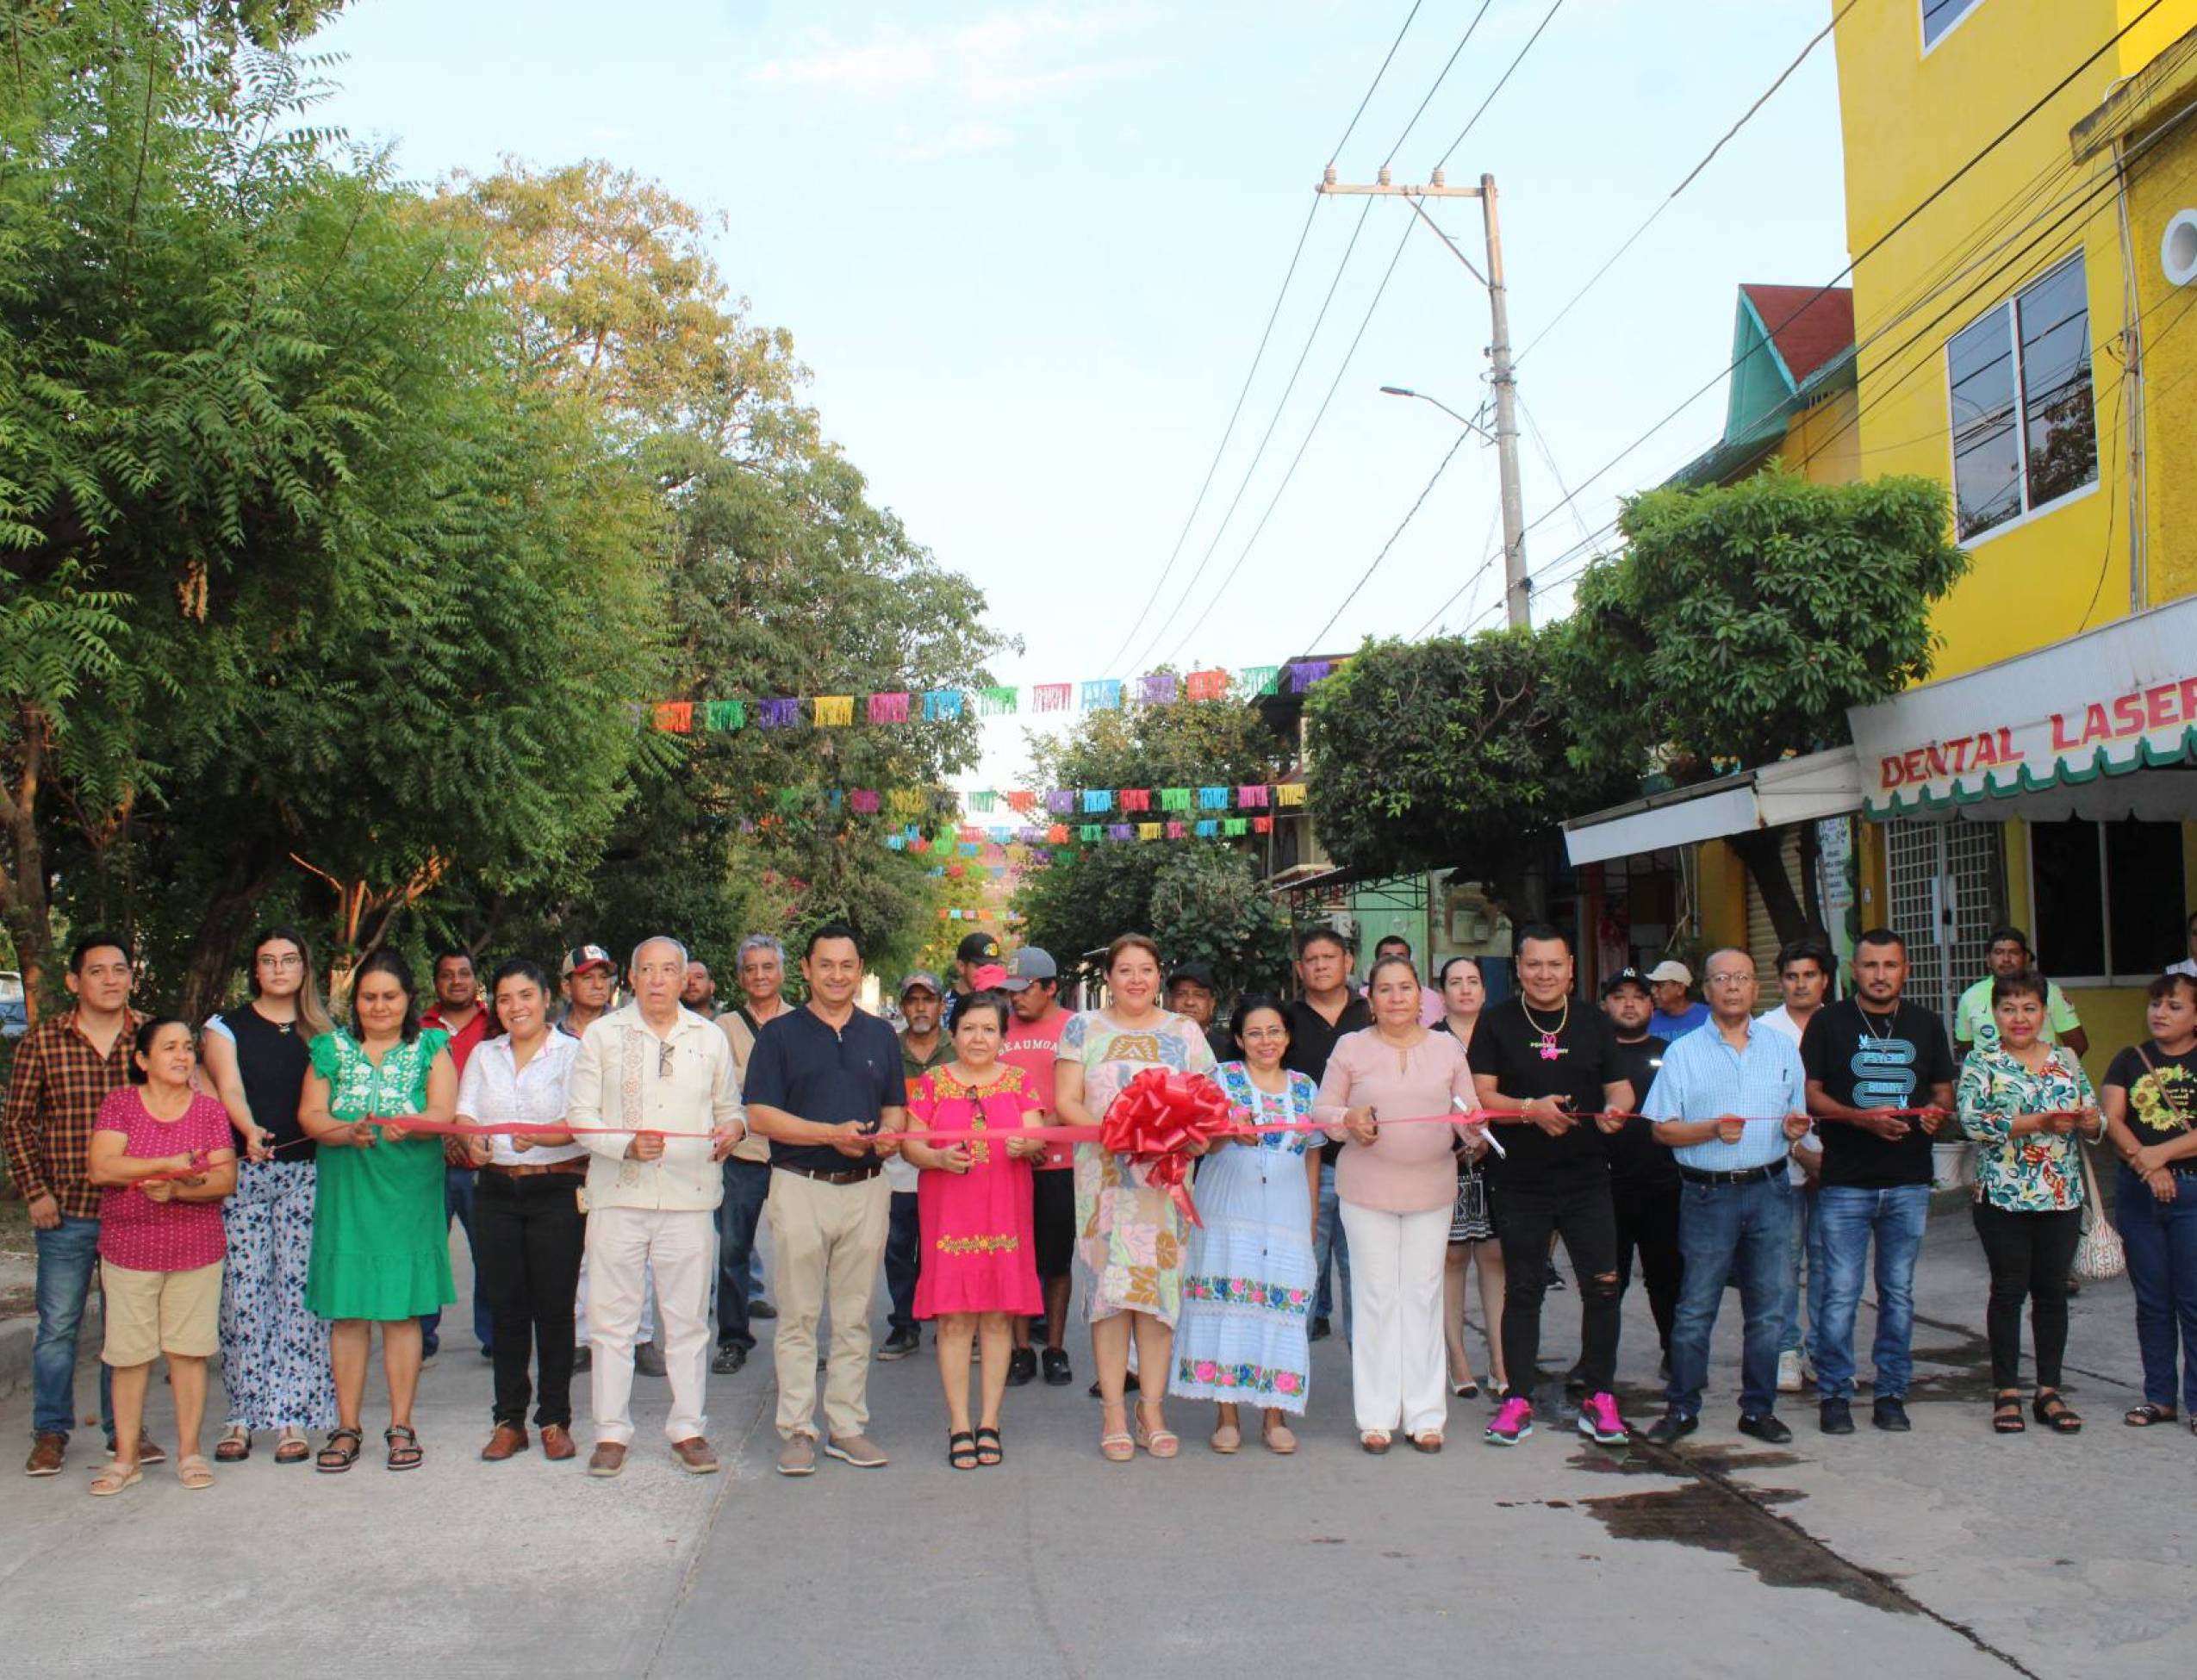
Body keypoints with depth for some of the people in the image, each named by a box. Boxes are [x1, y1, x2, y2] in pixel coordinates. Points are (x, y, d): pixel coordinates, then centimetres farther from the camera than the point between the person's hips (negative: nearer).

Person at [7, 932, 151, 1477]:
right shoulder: (42, 1040, -2)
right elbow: (17, 1121, 3)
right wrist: (35, 1191, -2)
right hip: (65, 1210, -1)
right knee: (57, 1325, 7)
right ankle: (51, 1432, 21)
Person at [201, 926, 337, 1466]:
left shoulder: (323, 1032, 13)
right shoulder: (227, 1027, 8)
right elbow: (229, 1089, -7)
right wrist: (251, 1133, -26)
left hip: (307, 1173, 1)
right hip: (243, 1174, -1)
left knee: (298, 1290, -3)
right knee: (242, 1292, -3)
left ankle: (292, 1417, 2)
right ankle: (242, 1416, 8)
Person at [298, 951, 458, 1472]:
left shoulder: (431, 1048, 6)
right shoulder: (332, 1048, 10)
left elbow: (443, 1113, -6)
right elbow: (310, 1114, 1)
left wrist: (405, 1125, -28)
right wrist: (347, 1132, -20)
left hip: (409, 1195, -1)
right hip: (346, 1194, 1)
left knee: (403, 1309, 1)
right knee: (347, 1310, 2)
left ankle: (401, 1425, 10)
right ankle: (347, 1426, 13)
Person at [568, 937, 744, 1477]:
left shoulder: (710, 1038, 11)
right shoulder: (602, 1035, 5)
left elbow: (729, 1106, 18)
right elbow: (579, 1115, 1)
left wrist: (731, 1129, -5)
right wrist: (626, 1145, -15)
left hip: (689, 1196, 1)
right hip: (618, 1195, -1)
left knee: (688, 1318, 5)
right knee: (612, 1316, 3)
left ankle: (688, 1428, 16)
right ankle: (612, 1431, 14)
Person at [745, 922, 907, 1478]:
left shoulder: (880, 1035, 14)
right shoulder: (780, 1034, 2)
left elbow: (895, 1109, 16)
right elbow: (762, 1115, -6)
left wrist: (889, 1135, -9)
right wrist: (833, 1134, -17)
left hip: (866, 1188, 3)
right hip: (801, 1186, -3)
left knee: (854, 1317, 9)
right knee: (798, 1316, 2)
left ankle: (847, 1425, 18)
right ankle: (797, 1430, 10)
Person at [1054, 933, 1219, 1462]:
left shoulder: (1185, 1033, 11)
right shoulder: (1084, 1028, 7)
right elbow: (1065, 1101, 0)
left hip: (1166, 1176, 1)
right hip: (1103, 1175, -1)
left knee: (1161, 1282, 1)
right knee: (1109, 1285, -4)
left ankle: (1153, 1409, 10)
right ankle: (1114, 1414, 4)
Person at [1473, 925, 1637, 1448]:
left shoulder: (1594, 1022, 8)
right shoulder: (1496, 1023, 2)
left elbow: (1621, 1088, 9)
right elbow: (1481, 1095, -5)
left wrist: (1614, 1110, -14)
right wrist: (1530, 1109, -22)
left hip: (1587, 1179, 1)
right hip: (1523, 1182, -1)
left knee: (1602, 1287, -1)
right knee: (1522, 1290, 6)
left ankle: (1599, 1398, 12)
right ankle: (1518, 1399, 14)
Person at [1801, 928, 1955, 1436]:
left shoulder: (1925, 1024, 11)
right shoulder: (1829, 1022, 2)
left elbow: (1944, 1089, 17)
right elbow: (1809, 1094, -1)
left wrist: (1936, 1112, -7)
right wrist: (1862, 1118, -17)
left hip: (1909, 1183, 3)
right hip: (1845, 1183, -3)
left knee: (1899, 1292, 8)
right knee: (1840, 1293, -3)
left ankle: (1891, 1393, 19)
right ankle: (1834, 1394, 8)